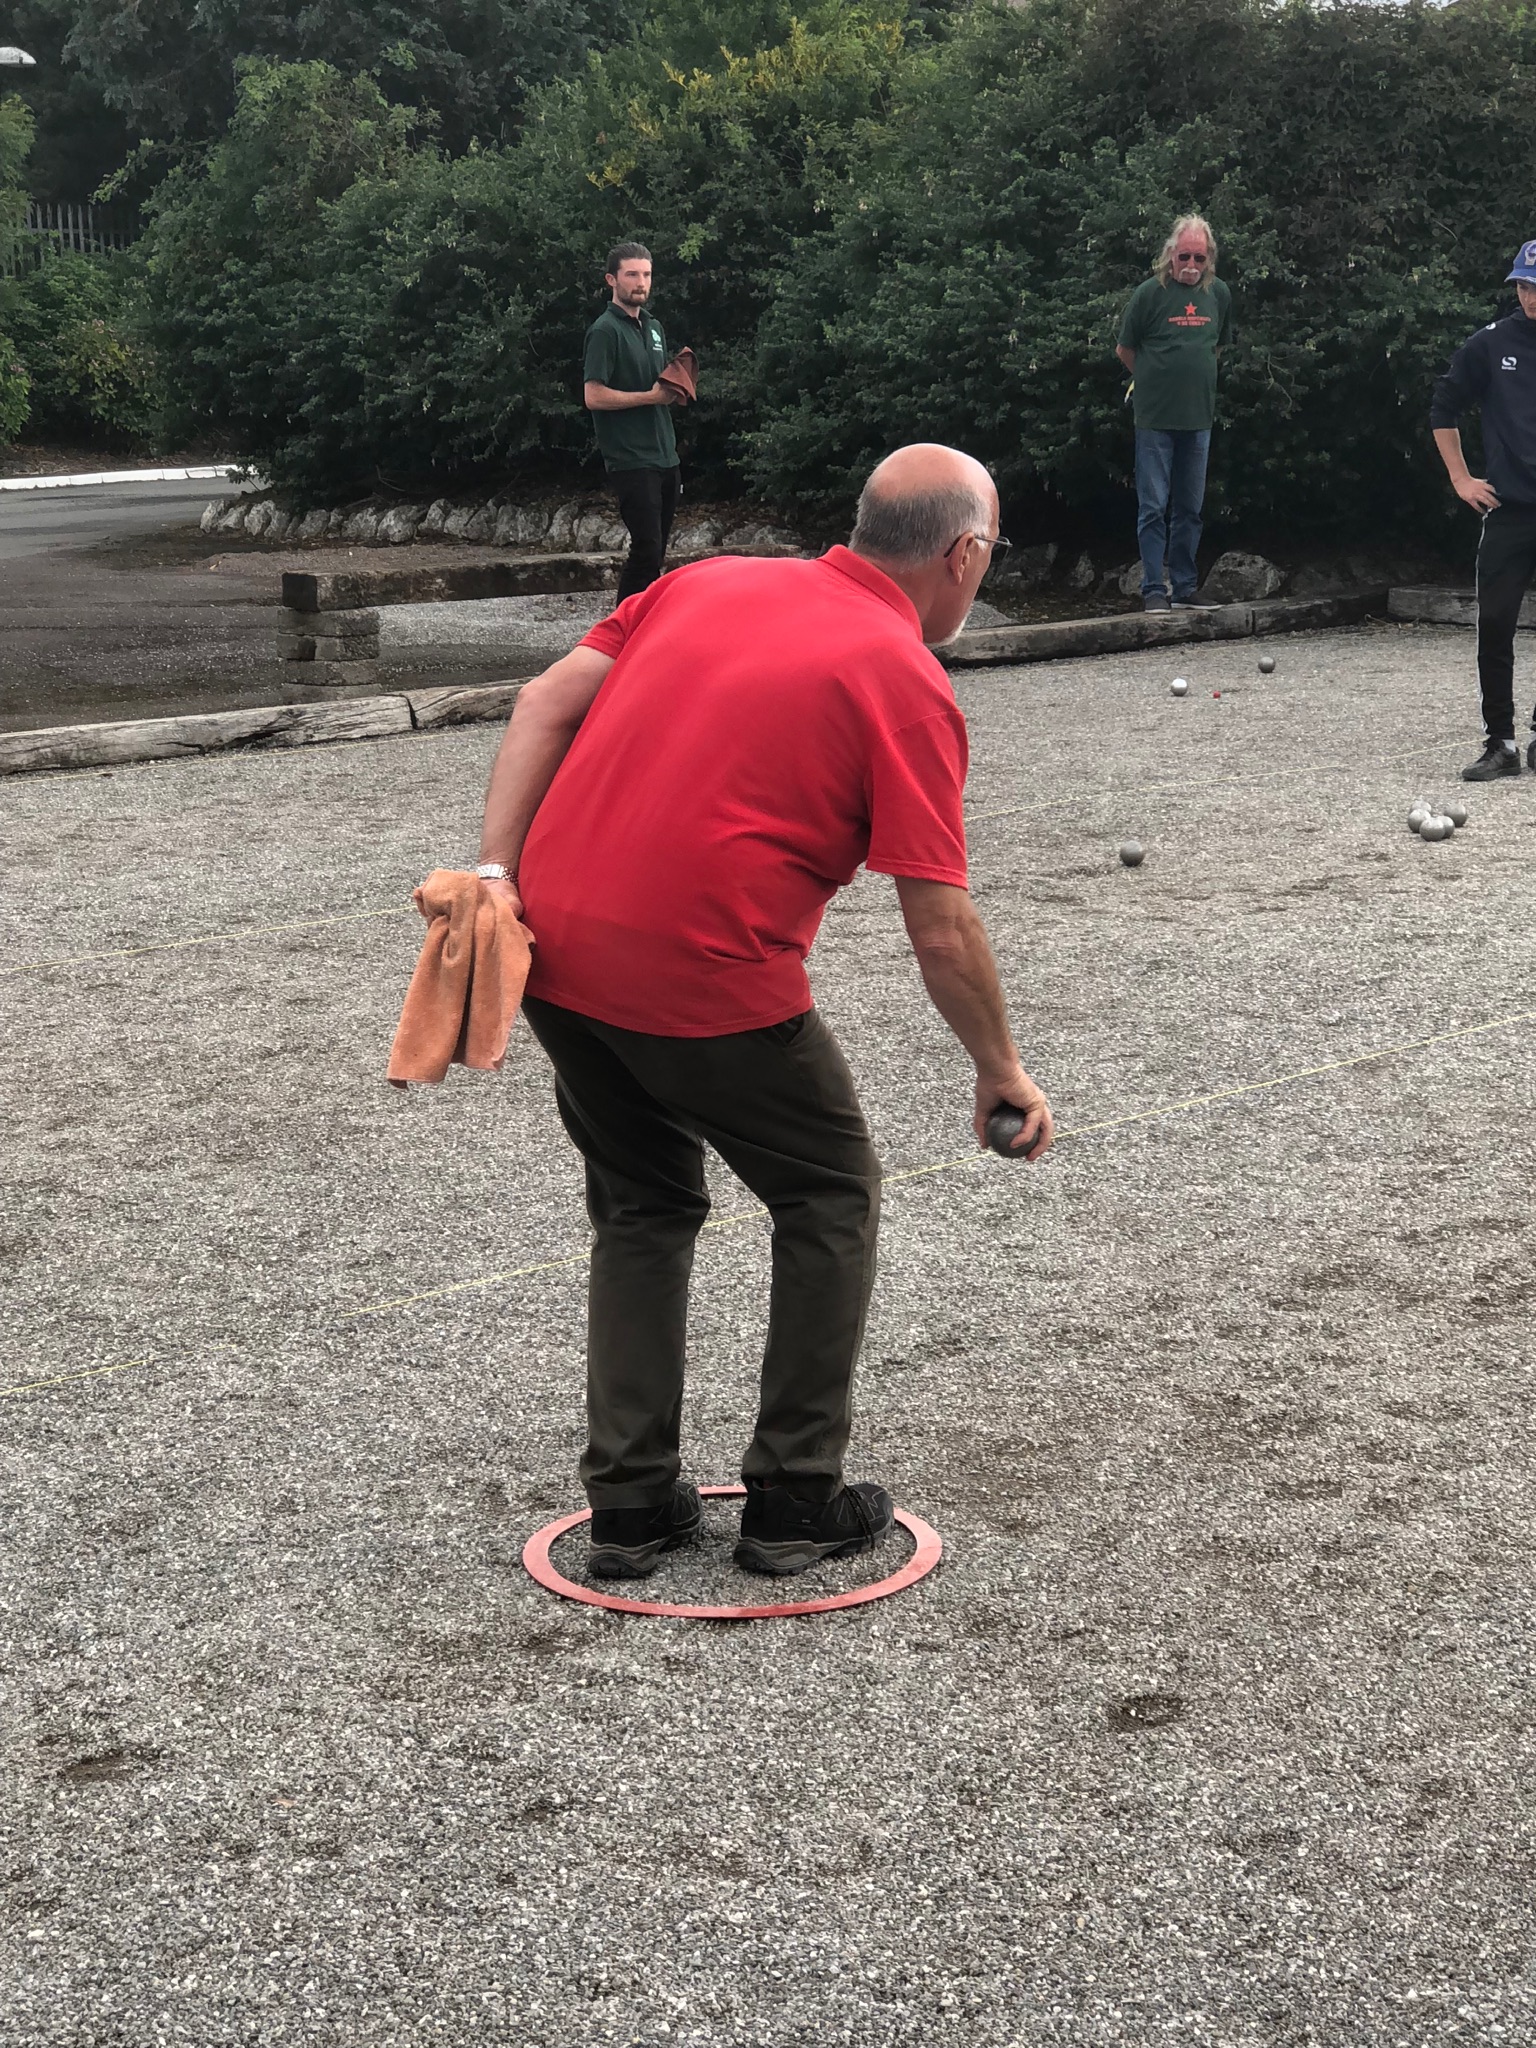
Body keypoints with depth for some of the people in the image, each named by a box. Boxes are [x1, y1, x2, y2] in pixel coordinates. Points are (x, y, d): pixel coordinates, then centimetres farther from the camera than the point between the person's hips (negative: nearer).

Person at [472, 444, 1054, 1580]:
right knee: (833, 1194, 16)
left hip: (555, 950, 6)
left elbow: (546, 701, 7)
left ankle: (630, 1500, 21)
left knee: (642, 1209, 23)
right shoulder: (908, 685, -4)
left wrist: (498, 870, 2)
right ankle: (795, 1499, 17)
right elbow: (941, 930, -6)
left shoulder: (709, 580, 14)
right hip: (707, 983, -6)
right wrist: (1003, 1071, 7)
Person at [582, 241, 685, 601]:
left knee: (656, 552, 10)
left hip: (665, 457, 8)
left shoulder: (653, 326, 18)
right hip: (631, 460, -8)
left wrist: (674, 390, 5)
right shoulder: (605, 331, -8)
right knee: (646, 550, -12)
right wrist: (651, 396, -14)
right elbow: (594, 396, -16)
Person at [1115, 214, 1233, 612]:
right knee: (1153, 508, -4)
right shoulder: (1150, 293, -6)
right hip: (1155, 418, -4)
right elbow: (1124, 350, 3)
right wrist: (1153, 380, 11)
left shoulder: (1219, 294, 7)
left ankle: (1185, 589, 15)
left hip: (1198, 418, 4)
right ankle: (1153, 590, -1)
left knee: (1190, 510, 9)